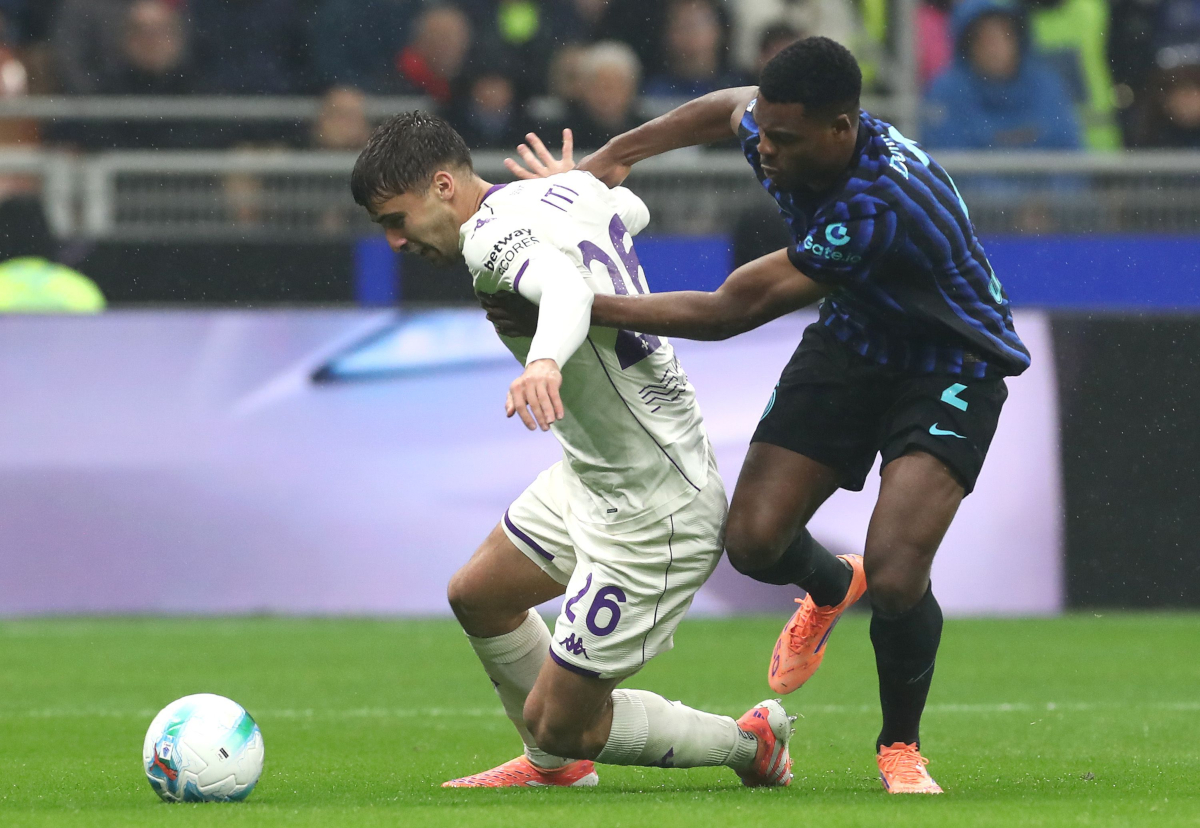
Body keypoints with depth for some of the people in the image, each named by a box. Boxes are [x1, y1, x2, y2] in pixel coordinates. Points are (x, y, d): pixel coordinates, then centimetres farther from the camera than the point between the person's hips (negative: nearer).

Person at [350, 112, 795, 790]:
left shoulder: (494, 237, -25)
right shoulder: (570, 190, 3)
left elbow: (566, 286, -47)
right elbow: (633, 211, 25)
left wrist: (544, 361, -69)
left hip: (653, 516, -11)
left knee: (558, 722, -1)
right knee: (478, 596, 24)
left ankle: (751, 742, 18)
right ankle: (557, 764, 42)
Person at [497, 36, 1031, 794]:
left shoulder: (879, 212, -40)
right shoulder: (782, 132, -17)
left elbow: (729, 312, -36)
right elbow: (729, 106, 12)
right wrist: (614, 155, 3)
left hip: (950, 367, -7)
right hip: (852, 341, 7)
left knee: (895, 577, -23)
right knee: (754, 539, -5)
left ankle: (902, 751, 6)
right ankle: (830, 588, 33)